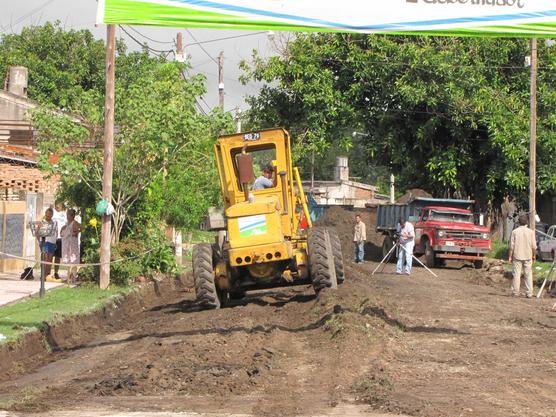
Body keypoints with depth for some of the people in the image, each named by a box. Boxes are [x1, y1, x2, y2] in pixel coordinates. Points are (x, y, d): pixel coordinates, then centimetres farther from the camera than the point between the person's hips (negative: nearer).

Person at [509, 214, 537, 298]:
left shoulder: (515, 232, -5)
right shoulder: (531, 232, -4)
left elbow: (512, 245, -5)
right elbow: (534, 246, -2)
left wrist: (510, 256, 3)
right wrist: (533, 255, 12)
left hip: (517, 256, 0)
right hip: (528, 256, 0)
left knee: (517, 275, 3)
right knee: (528, 275, 6)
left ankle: (515, 292, 3)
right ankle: (529, 293, 4)